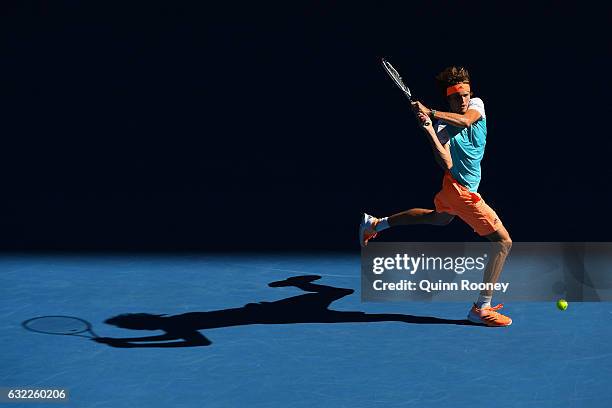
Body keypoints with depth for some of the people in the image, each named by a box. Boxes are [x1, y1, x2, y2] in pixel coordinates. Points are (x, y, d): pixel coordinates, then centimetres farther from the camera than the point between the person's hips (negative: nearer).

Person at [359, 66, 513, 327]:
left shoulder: (476, 104, -4)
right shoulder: (442, 127, -20)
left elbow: (465, 120, -26)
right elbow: (446, 164, -31)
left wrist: (429, 113, -32)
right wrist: (428, 130, -39)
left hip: (456, 188, 8)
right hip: (461, 190, -8)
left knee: (439, 218, 37)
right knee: (503, 242, -12)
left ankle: (375, 224, 47)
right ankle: (481, 309, -9)